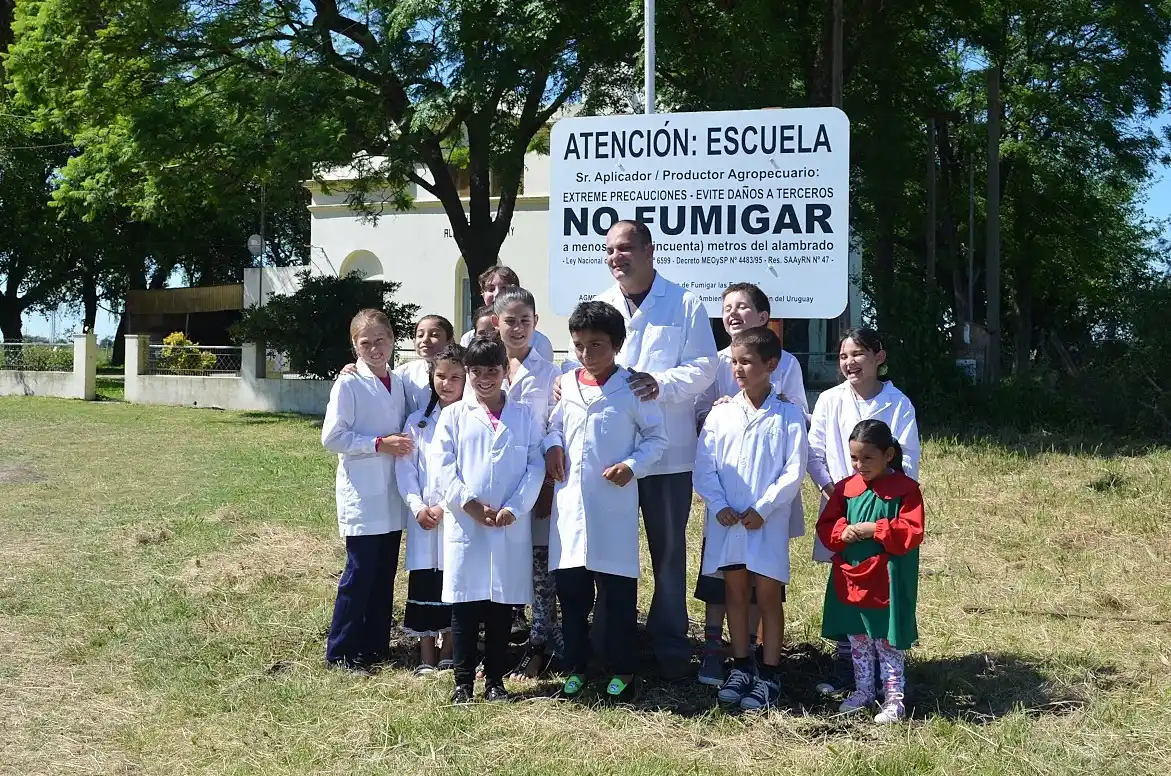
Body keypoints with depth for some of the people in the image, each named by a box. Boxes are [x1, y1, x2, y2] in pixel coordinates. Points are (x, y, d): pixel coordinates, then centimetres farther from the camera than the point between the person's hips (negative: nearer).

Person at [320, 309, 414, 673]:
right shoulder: (348, 384, -8)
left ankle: (376, 647, 22)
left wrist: (405, 443, 1)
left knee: (384, 574, 11)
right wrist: (380, 444, -18)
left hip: (392, 496, 6)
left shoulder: (398, 383, 10)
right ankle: (341, 653, 9)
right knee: (360, 574, -2)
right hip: (362, 496, -6)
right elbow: (332, 437, -13)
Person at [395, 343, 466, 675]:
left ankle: (448, 653, 16)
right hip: (423, 516, 3)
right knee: (423, 584, 4)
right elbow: (405, 467, 6)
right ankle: (426, 656, 13)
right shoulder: (418, 420, 9)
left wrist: (447, 507, -13)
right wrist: (417, 507, -6)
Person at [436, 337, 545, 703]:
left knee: (502, 606, 6)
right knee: (464, 607, 3)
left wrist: (514, 508, -10)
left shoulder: (525, 416, 7)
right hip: (464, 523, 0)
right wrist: (471, 504, -11)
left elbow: (535, 466, 1)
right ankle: (463, 682, 12)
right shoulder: (454, 415, 7)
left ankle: (495, 680, 17)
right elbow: (446, 466, 0)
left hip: (511, 526, 0)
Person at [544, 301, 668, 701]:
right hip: (570, 503, 4)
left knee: (619, 592, 4)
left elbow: (657, 438, 0)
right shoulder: (566, 384, 6)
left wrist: (632, 465, -14)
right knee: (570, 589, 10)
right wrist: (552, 446, 0)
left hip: (614, 507, -4)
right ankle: (576, 666, 24)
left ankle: (622, 669, 18)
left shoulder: (633, 389, -6)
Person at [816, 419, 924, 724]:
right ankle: (863, 690, 31)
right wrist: (842, 532, -12)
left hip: (887, 581, -5)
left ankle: (894, 698, 12)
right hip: (850, 578, 6)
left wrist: (875, 530, -22)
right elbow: (825, 525, 9)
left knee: (888, 642, 3)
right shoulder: (846, 488, 5)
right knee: (857, 640, 17)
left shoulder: (905, 489, -10)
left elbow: (912, 533, -16)